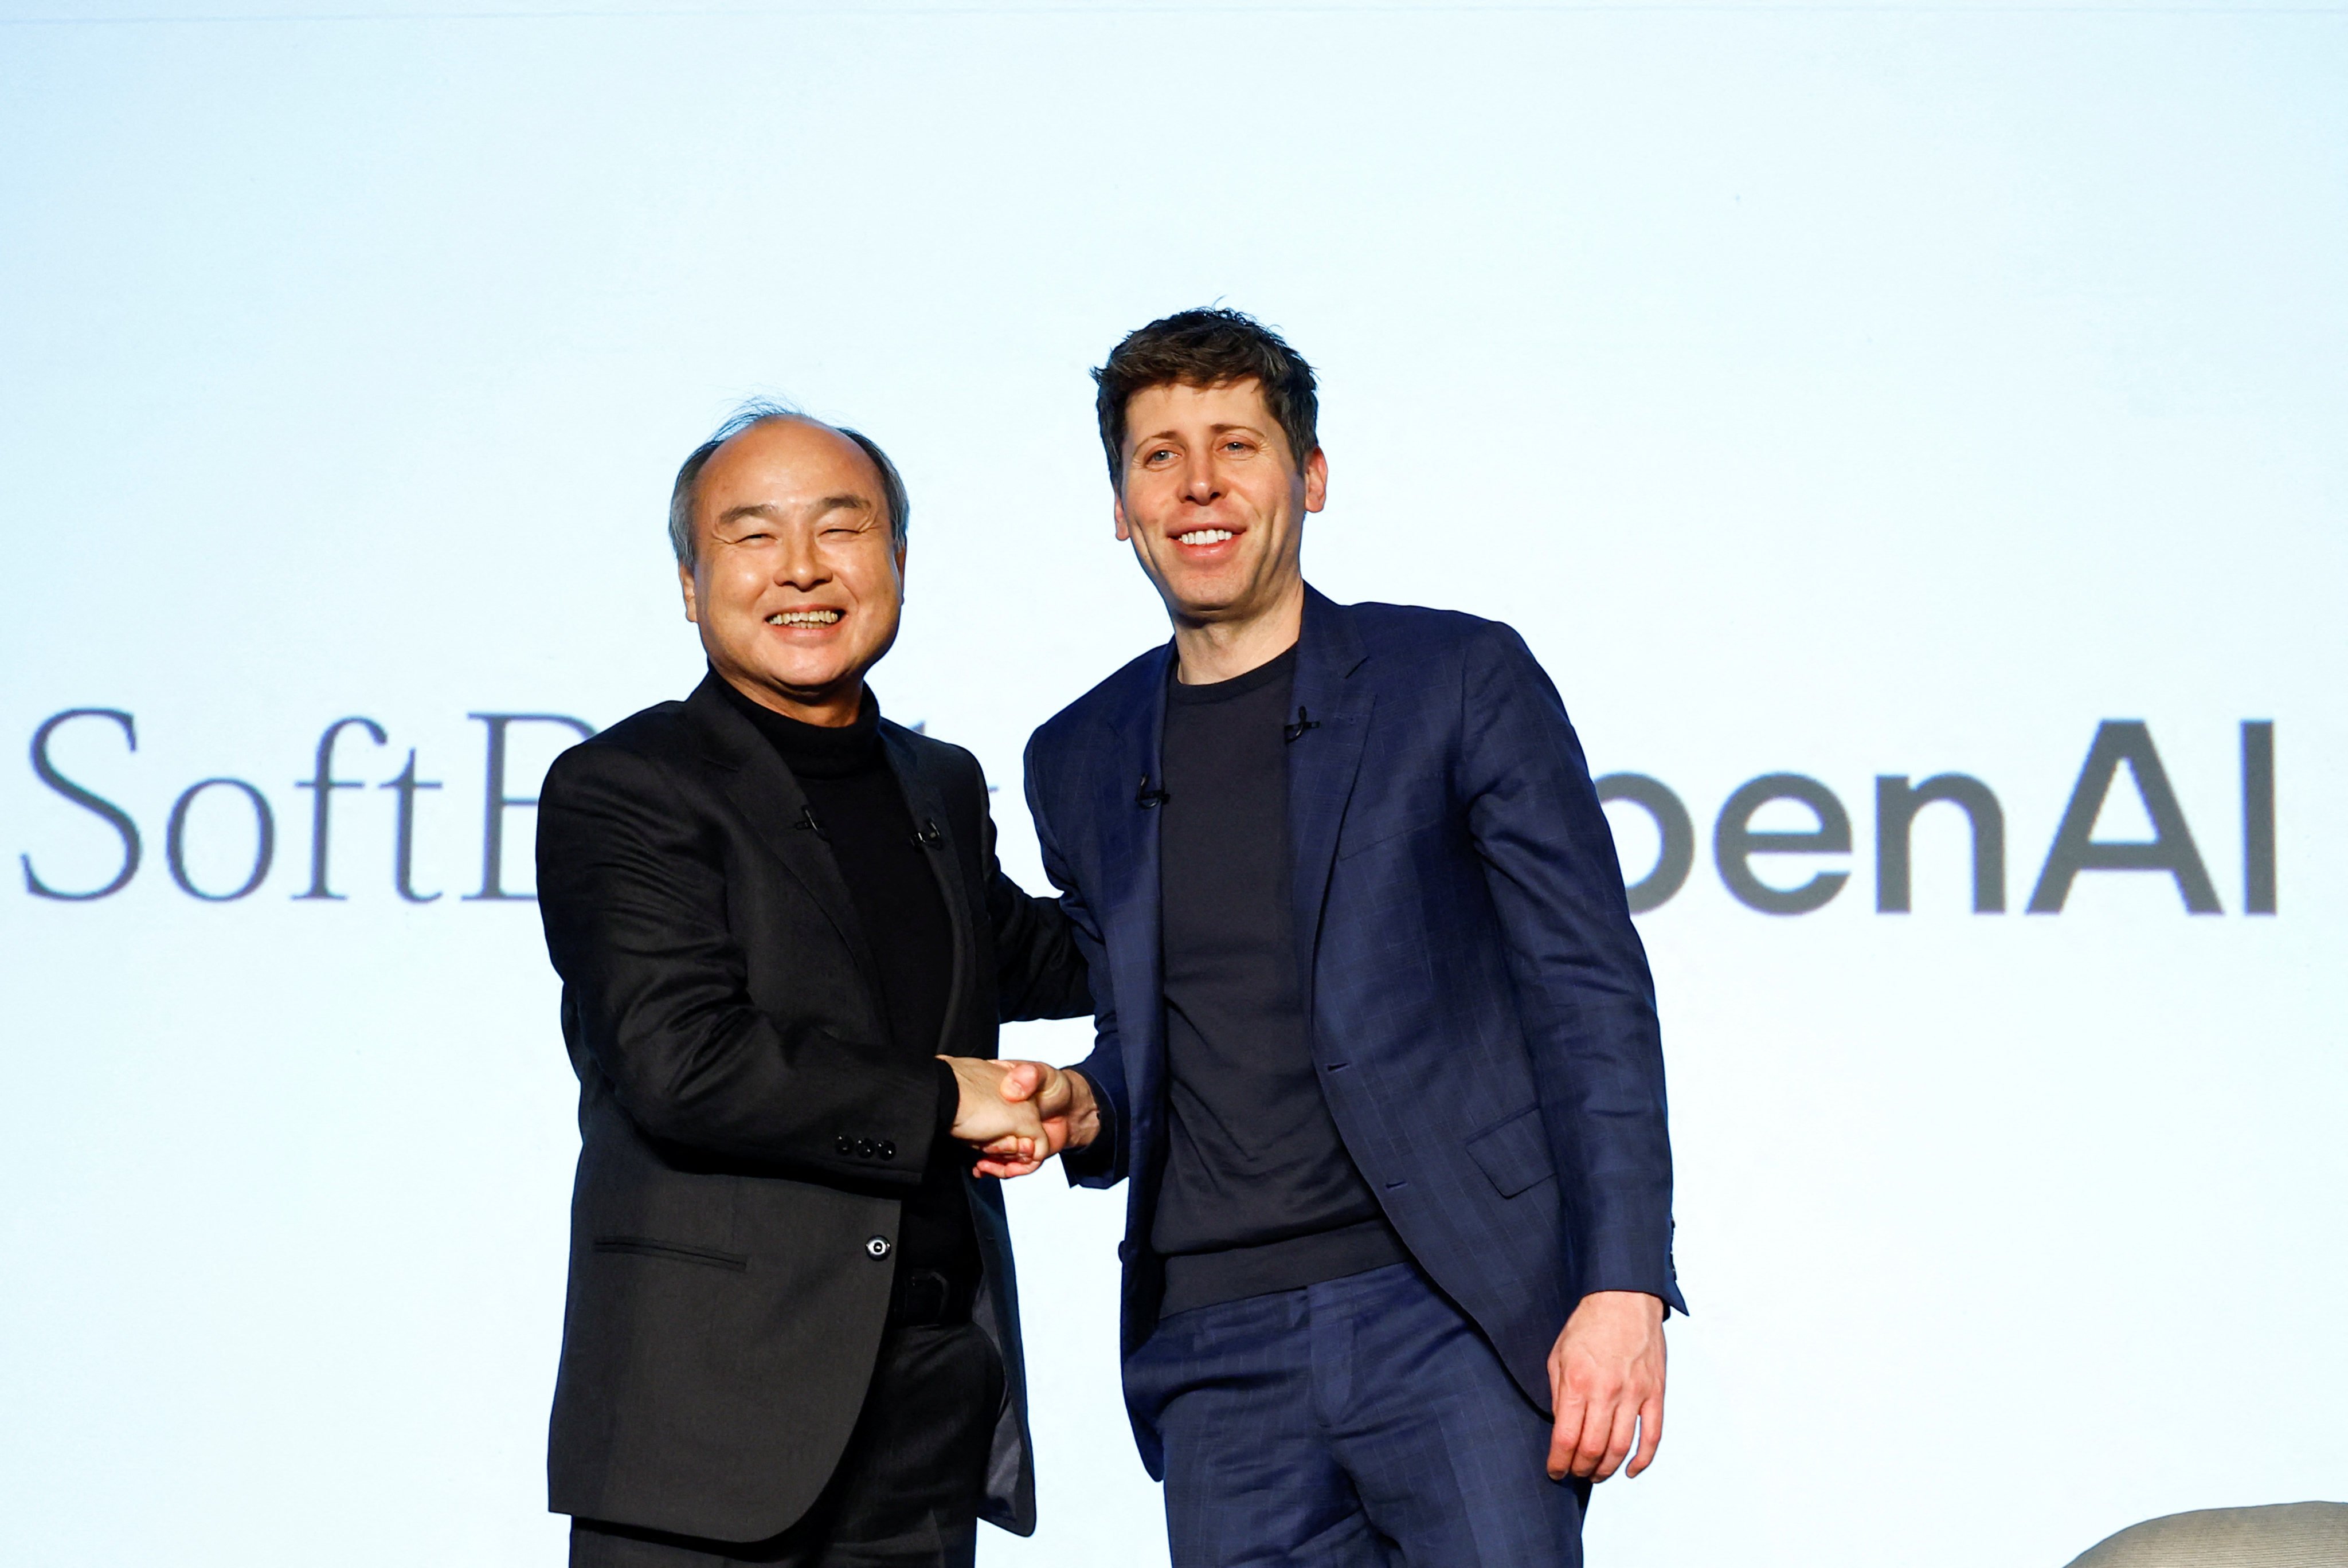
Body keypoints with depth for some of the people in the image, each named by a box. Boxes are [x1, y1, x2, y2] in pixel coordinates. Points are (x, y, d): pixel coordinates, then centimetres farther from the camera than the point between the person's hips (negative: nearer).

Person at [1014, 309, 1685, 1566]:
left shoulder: (1459, 680, 2)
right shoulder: (1078, 762, 14)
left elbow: (1589, 991, -2)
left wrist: (1623, 1284, -11)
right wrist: (1084, 1113, 0)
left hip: (1456, 1316, -3)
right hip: (1216, 1349, 4)